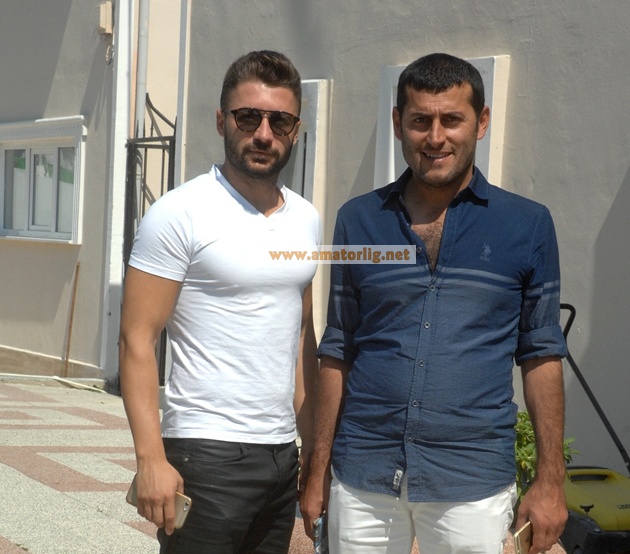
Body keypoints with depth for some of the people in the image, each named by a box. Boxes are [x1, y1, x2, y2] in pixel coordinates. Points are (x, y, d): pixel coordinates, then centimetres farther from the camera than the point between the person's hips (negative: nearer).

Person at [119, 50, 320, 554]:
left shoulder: (306, 219, 10)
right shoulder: (181, 214, -8)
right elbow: (137, 340, -11)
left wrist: (316, 444, 13)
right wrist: (151, 458, -19)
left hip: (282, 451, 6)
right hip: (207, 454, -6)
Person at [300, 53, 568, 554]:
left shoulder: (526, 224, 1)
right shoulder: (360, 220, 6)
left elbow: (541, 355, 4)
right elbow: (338, 352, 10)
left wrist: (550, 480, 0)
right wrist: (318, 472, 7)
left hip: (472, 483, -1)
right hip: (363, 479, 2)